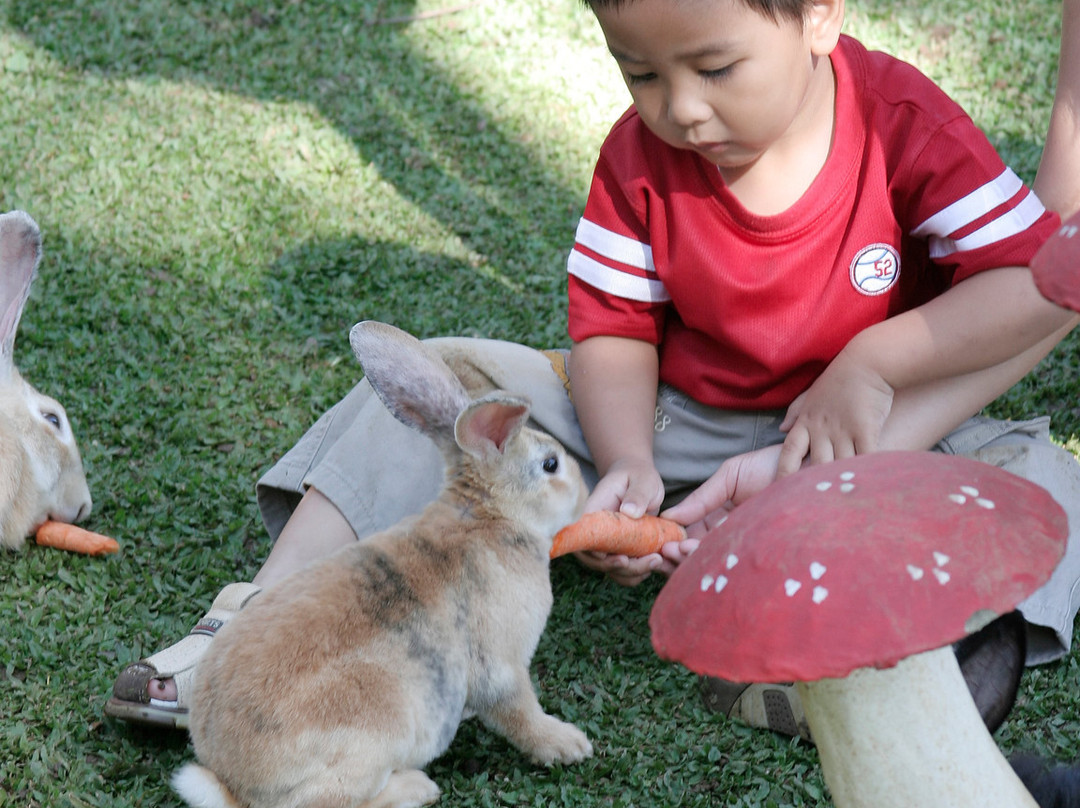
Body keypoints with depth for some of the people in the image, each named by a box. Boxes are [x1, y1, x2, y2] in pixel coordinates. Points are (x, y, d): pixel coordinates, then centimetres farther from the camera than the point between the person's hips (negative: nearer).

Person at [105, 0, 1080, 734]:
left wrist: (871, 360, -24)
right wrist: (627, 466, -27)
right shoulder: (640, 156, -10)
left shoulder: (905, 126, -18)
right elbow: (613, 332, -8)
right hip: (666, 423, 2)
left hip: (880, 442, -1)